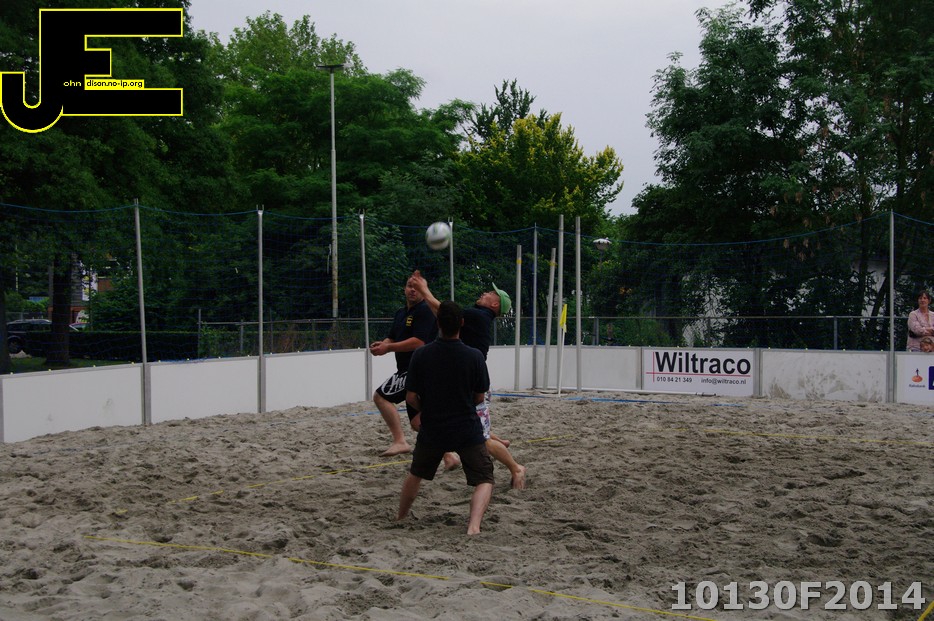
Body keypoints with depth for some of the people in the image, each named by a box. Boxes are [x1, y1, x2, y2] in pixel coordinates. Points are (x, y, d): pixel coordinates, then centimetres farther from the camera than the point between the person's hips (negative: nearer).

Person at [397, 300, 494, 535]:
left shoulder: (420, 355, -10)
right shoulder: (475, 357, -11)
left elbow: (411, 397, -5)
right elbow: (479, 397, 1)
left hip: (432, 428, 2)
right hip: (467, 429, -2)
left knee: (416, 474, 27)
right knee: (484, 481, 7)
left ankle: (400, 518, 41)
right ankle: (474, 525, -16)